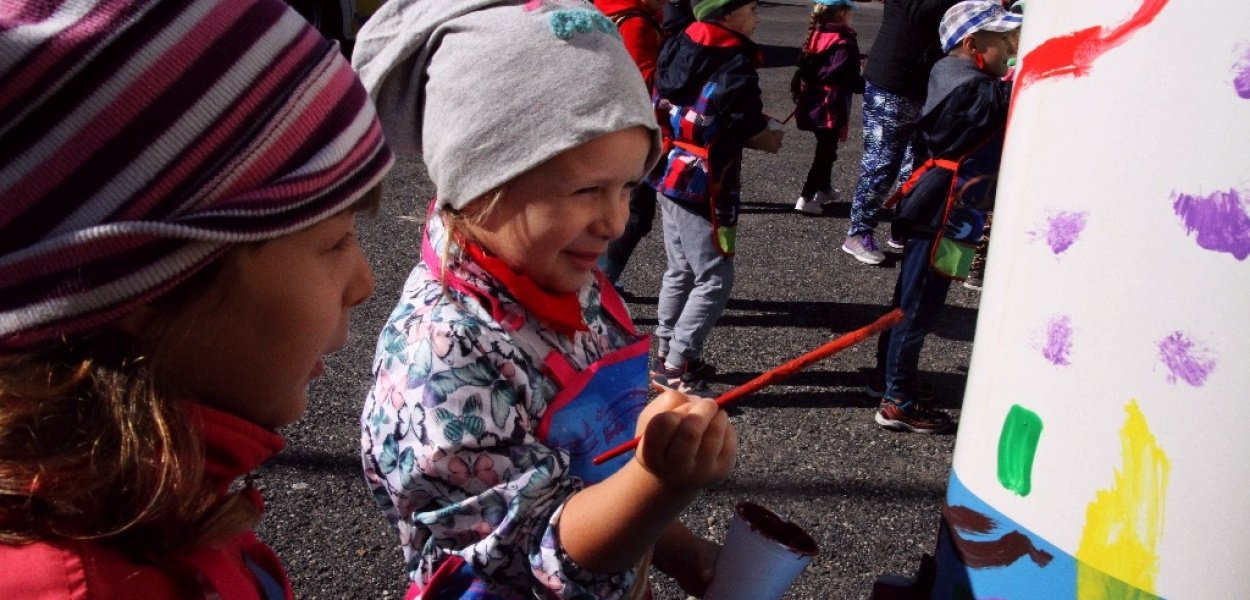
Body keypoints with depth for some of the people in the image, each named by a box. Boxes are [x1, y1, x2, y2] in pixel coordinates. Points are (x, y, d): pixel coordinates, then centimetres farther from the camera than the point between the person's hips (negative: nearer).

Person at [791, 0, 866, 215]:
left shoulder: (815, 38, 6)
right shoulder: (845, 44, -16)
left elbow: (803, 70, 13)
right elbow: (849, 80, -18)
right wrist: (868, 83, -5)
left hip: (812, 105, 8)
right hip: (831, 108, -8)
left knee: (824, 148, 22)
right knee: (825, 152, 0)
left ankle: (824, 189, 35)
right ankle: (806, 198, -3)